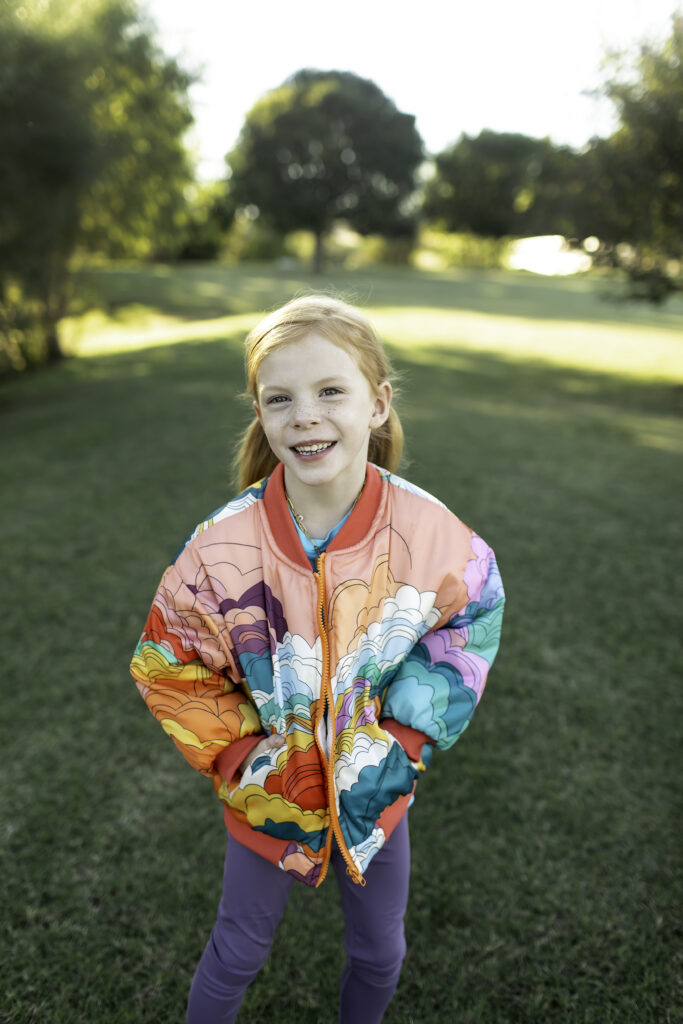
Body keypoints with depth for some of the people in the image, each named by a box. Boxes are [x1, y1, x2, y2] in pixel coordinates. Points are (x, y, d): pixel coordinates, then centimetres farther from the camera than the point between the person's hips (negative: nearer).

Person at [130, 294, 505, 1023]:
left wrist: (398, 751, -15)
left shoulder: (432, 533, -23)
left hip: (377, 798, 2)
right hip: (267, 800, -1)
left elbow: (463, 643, -8)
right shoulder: (224, 545, -25)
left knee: (379, 953, 26)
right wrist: (245, 769, -14)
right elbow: (166, 669, -11)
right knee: (238, 954, 23)